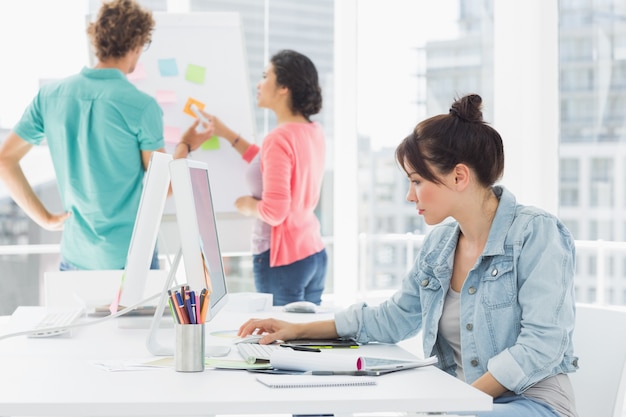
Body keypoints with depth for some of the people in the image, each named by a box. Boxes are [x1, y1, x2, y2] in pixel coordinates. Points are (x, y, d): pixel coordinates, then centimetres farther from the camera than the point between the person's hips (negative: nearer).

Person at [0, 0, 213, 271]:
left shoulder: (50, 95, 1)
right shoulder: (141, 106, -13)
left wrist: (44, 218, 7)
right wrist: (185, 147, 11)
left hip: (75, 257, 5)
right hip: (130, 258, -4)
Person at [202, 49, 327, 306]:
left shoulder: (279, 138, -18)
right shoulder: (313, 132, 7)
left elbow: (275, 211, -23)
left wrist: (249, 206, -2)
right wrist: (227, 134, 27)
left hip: (282, 258, -8)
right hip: (314, 253, 8)